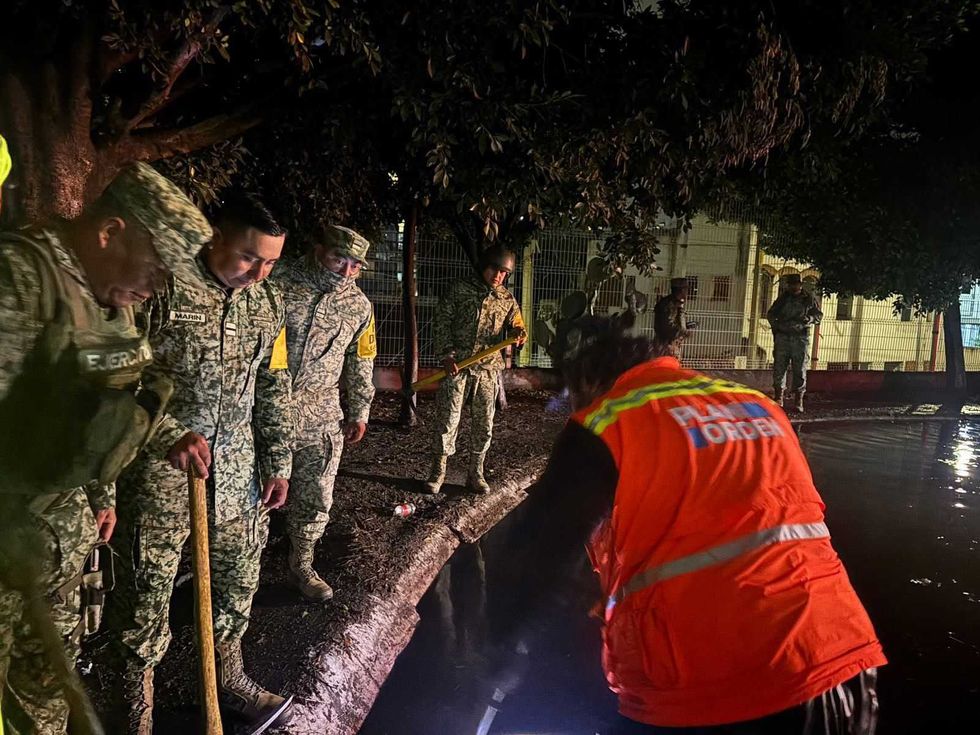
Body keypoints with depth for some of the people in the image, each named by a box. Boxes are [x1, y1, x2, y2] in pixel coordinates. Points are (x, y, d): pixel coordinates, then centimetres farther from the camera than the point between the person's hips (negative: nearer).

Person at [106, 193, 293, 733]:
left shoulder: (267, 301, 5)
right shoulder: (162, 287, -13)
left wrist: (278, 463, 11)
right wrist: (170, 436, -26)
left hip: (237, 469, 5)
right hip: (160, 467, -5)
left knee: (238, 579, 15)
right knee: (147, 592, 6)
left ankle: (229, 678, 37)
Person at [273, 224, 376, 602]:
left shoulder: (358, 305, 6)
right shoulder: (278, 283, -8)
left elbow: (361, 362, 15)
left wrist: (359, 411, 16)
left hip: (321, 416, 3)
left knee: (315, 500, 8)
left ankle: (301, 567, 29)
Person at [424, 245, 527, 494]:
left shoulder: (507, 299, 9)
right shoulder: (460, 289, 1)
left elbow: (516, 326, 5)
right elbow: (442, 321, 0)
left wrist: (519, 333, -20)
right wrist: (447, 356, -9)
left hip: (488, 368, 3)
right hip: (456, 364, -3)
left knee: (484, 424, 7)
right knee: (447, 420, -1)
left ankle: (476, 474, 20)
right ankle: (437, 472, 12)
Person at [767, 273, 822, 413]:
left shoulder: (808, 299, 6)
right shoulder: (783, 298, 10)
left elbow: (819, 315, 12)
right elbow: (770, 315, 16)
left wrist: (808, 319, -9)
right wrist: (777, 325, -1)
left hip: (800, 339, -1)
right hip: (782, 337, 1)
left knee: (800, 370, -1)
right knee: (779, 368, 1)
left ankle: (799, 401, 4)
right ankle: (778, 398, 10)